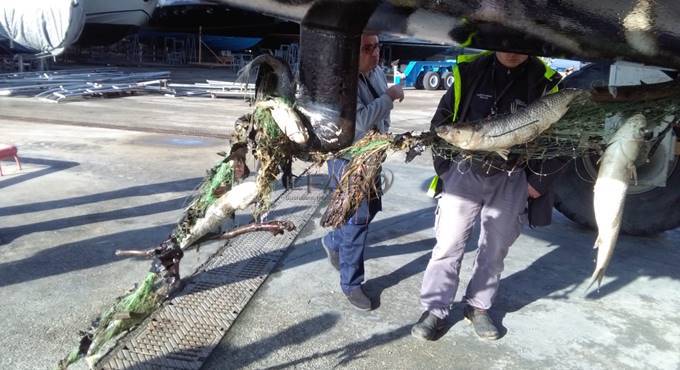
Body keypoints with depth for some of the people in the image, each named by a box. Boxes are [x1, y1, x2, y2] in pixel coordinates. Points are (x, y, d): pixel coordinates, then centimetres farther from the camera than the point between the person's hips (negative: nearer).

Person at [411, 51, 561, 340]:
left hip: (512, 181, 1)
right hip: (465, 172, -1)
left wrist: (538, 182, 1)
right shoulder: (470, 70, -4)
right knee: (449, 243, 0)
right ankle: (435, 310, 13)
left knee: (495, 248, 11)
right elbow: (442, 119, 4)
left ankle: (478, 307, 28)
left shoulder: (544, 81, -3)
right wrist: (444, 168, 0)